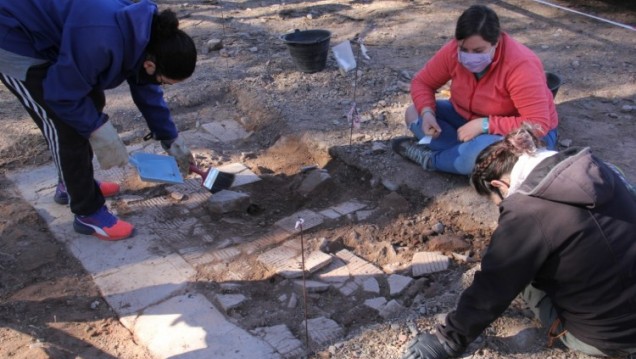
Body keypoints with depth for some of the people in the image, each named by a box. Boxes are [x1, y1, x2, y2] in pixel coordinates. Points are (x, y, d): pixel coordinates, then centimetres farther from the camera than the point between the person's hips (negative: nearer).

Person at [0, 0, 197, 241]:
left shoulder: (142, 34, -8)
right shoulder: (103, 41, -37)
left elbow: (146, 89, 6)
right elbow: (65, 94, -26)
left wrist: (171, 140, 11)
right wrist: (99, 130, -17)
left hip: (45, 35, 10)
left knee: (93, 103, 14)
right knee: (67, 127, -9)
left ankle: (71, 185, 32)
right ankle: (88, 214, 5)